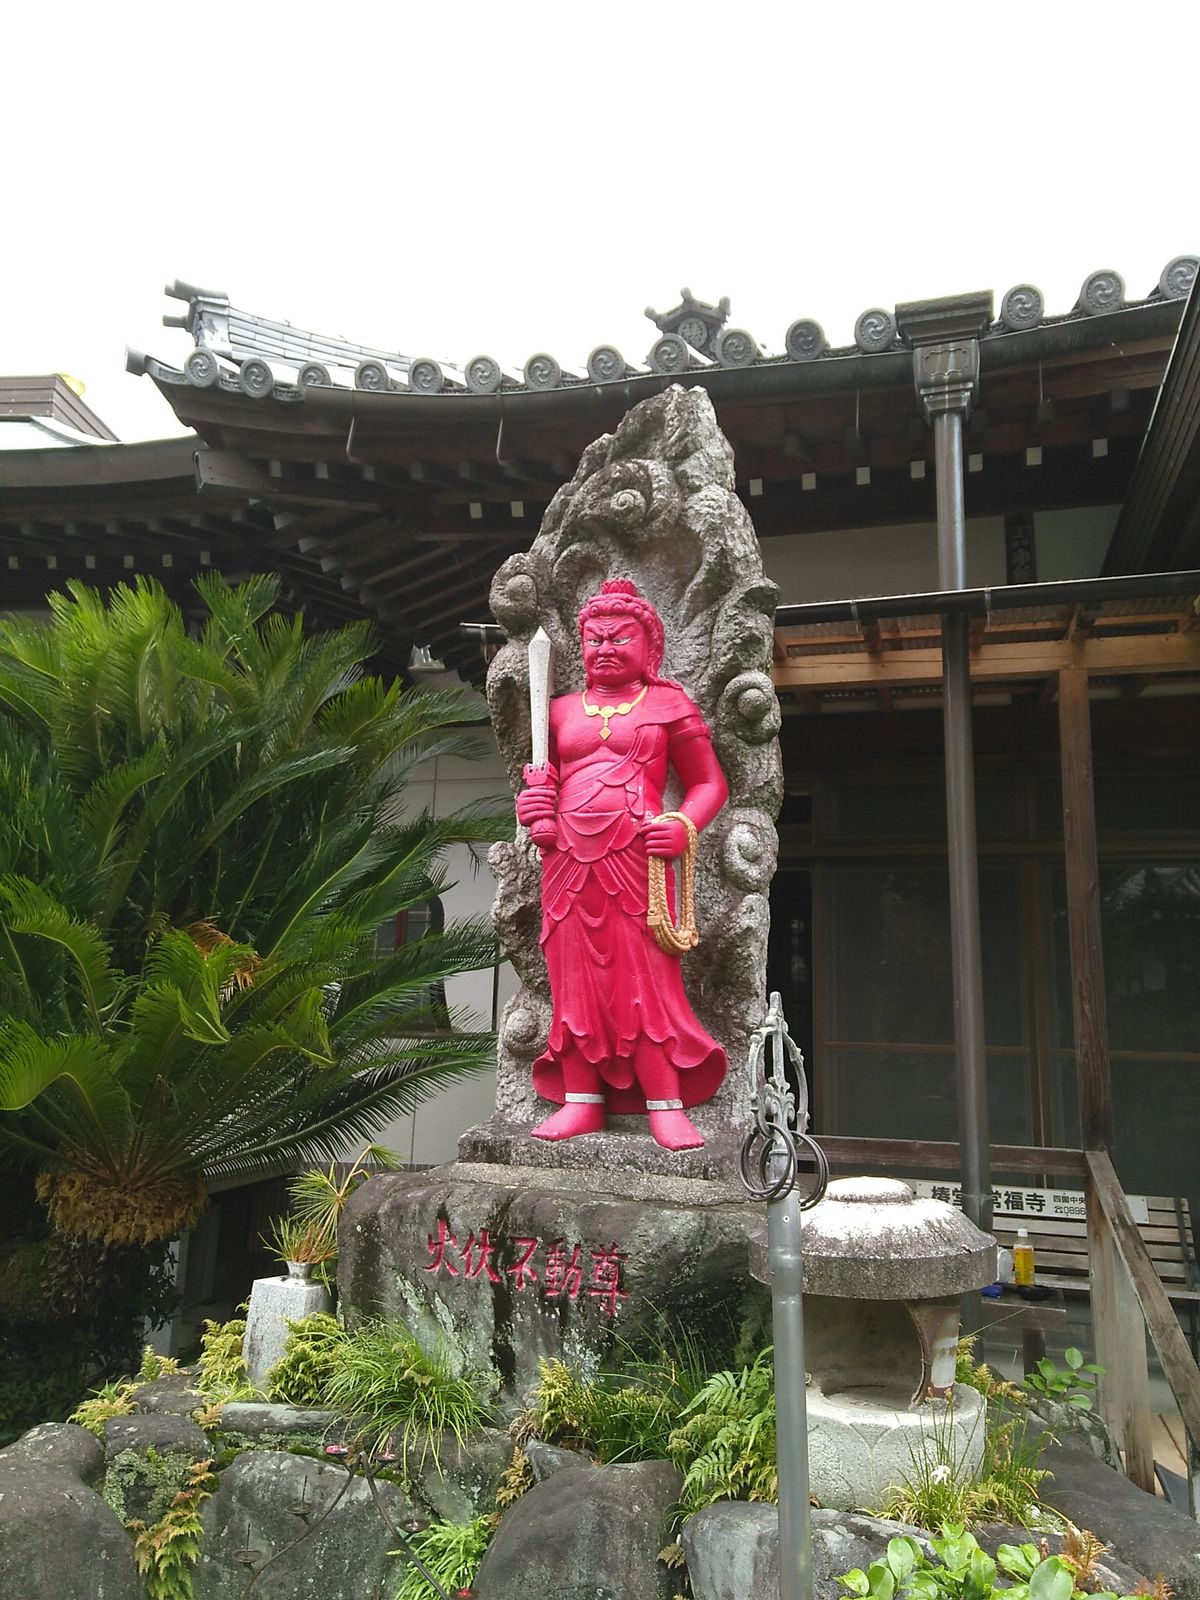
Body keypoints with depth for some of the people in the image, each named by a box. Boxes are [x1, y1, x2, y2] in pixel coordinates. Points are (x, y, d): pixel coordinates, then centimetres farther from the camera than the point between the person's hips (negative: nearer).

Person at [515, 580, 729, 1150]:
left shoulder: (667, 706, 8)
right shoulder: (560, 711, 19)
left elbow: (709, 783, 9)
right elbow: (542, 783, 27)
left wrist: (684, 826, -10)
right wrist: (534, 807, 4)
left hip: (634, 861, -4)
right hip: (567, 862, 4)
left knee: (645, 977, -5)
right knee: (575, 979, 5)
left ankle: (665, 1105, 3)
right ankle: (582, 1100, 13)